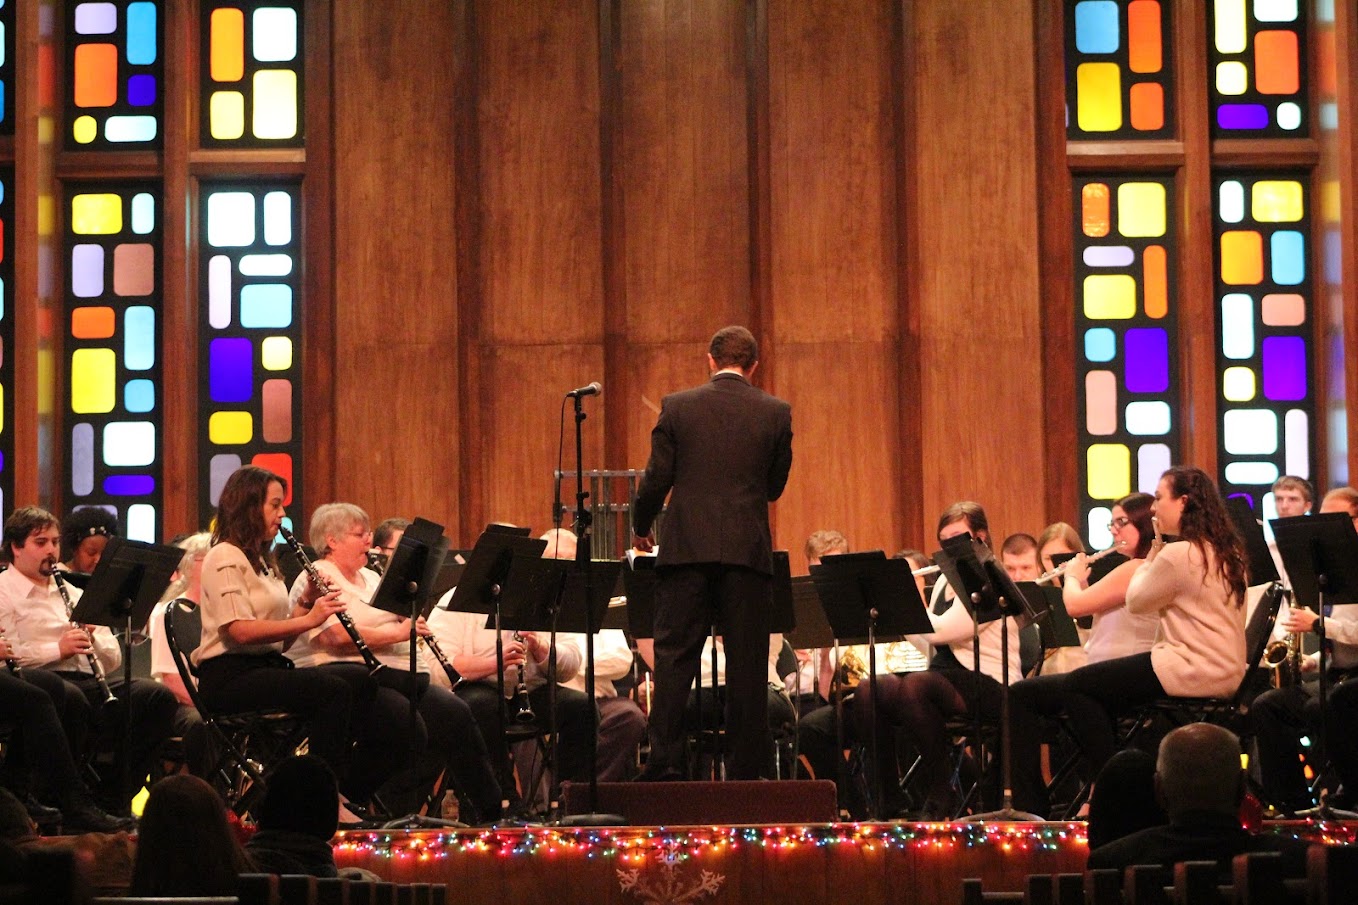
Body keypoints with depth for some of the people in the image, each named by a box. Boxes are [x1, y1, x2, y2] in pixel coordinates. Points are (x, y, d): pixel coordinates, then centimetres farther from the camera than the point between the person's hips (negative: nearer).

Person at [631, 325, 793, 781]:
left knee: (674, 657, 2)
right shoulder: (776, 413, 2)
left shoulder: (677, 407, 0)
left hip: (687, 547, -1)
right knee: (747, 663, 4)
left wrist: (641, 528, 16)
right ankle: (746, 770, 5)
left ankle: (665, 762, -4)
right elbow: (775, 486, 9)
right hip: (748, 550, 1)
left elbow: (657, 478, -1)